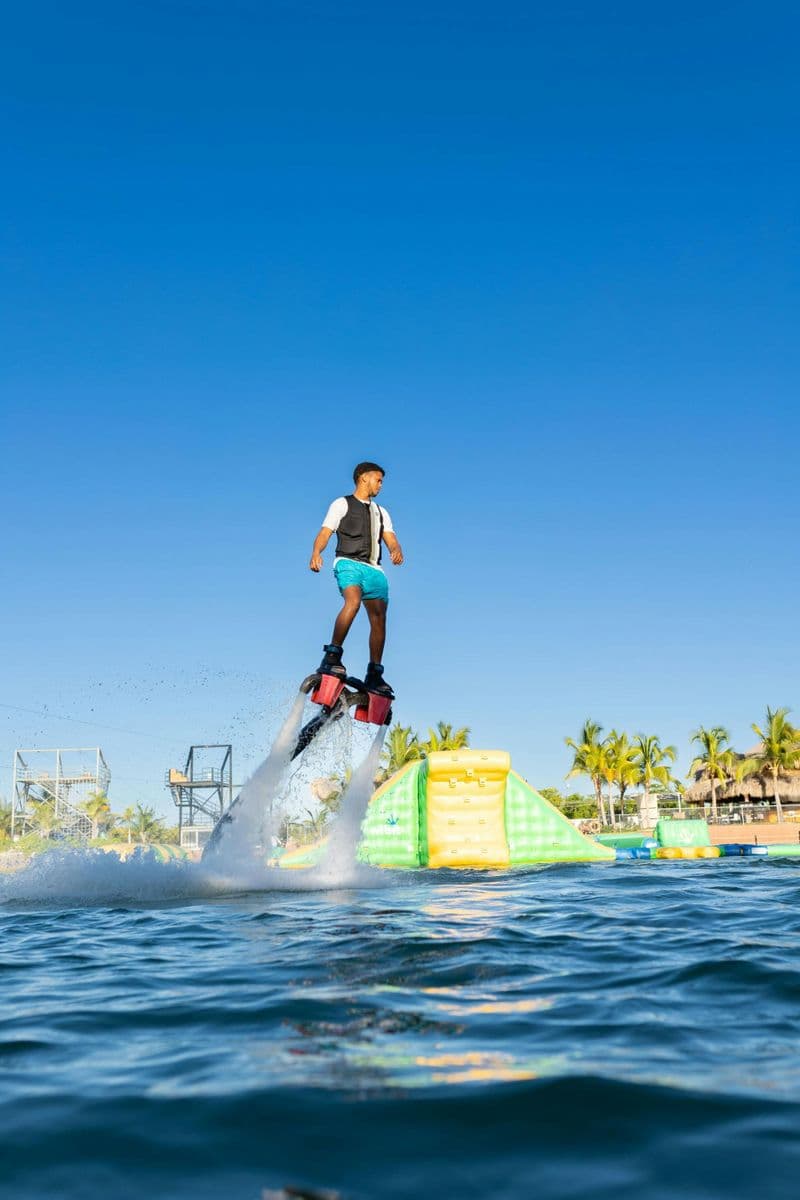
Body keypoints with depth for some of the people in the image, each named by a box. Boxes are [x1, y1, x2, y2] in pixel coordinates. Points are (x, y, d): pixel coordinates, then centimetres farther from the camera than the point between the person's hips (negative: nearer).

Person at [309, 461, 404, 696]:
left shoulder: (381, 512, 29)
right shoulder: (342, 504, 14)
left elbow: (391, 541, 17)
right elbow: (324, 534, 2)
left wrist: (396, 551, -9)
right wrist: (316, 553, -20)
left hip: (374, 569, 5)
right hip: (348, 563, -5)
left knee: (379, 617, -11)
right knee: (353, 601, -32)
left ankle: (374, 674, -9)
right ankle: (332, 656, -31)